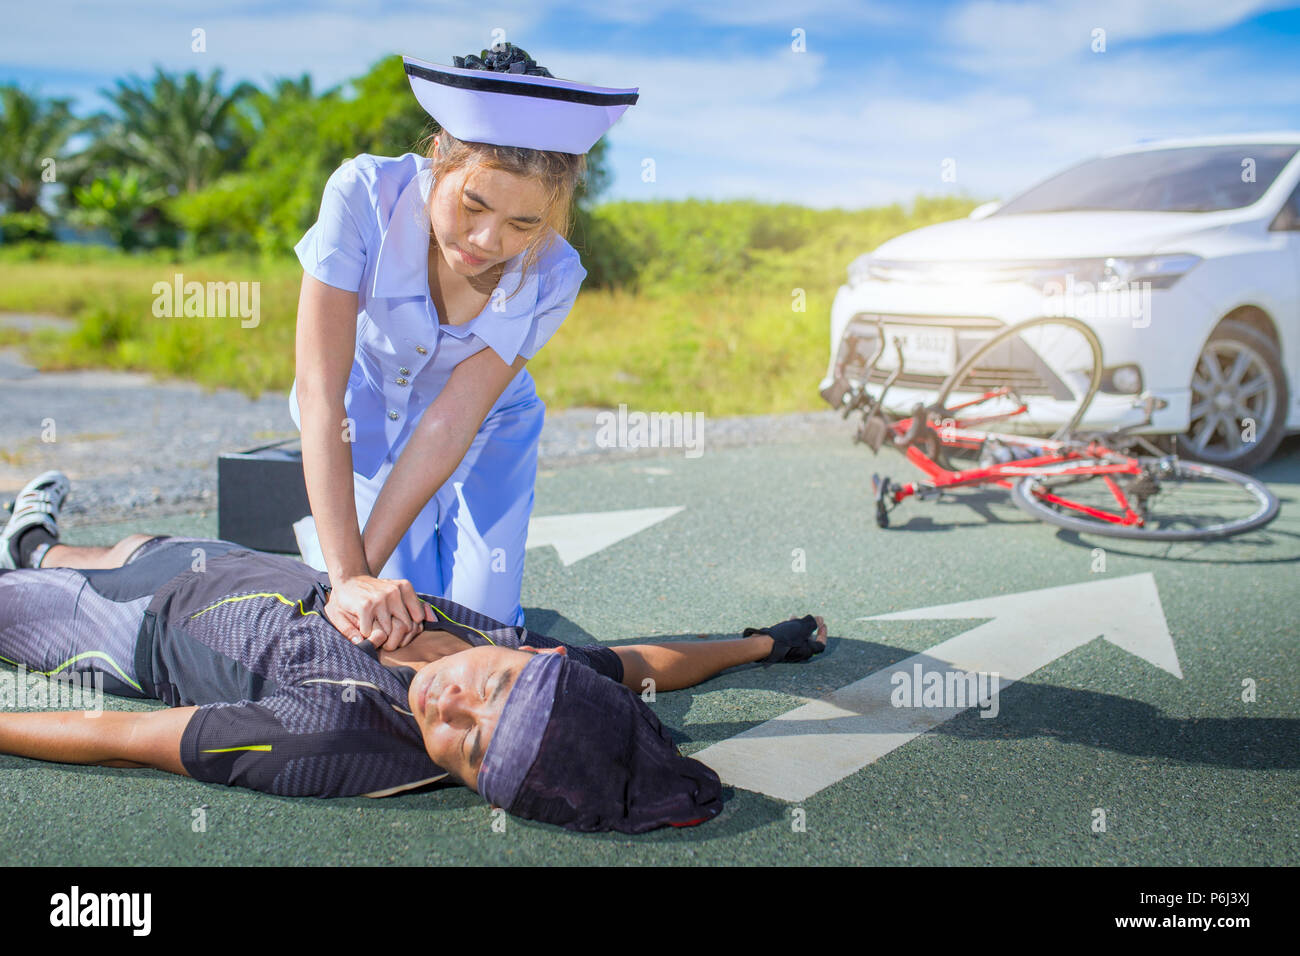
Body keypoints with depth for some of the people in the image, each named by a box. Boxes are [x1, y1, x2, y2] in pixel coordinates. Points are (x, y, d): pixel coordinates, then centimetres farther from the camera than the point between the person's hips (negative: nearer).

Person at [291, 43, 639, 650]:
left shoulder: (552, 277, -28)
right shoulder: (364, 195, -33)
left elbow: (452, 421, -27)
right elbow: (319, 388, -35)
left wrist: (366, 563, -33)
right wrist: (349, 574, -40)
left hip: (485, 438, 2)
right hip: (368, 423, -1)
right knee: (397, 621, -9)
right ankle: (315, 536, 23)